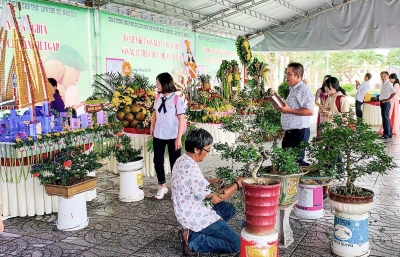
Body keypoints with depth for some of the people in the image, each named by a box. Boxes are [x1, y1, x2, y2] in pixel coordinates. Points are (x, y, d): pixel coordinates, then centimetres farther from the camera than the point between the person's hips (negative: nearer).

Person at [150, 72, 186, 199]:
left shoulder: (177, 99, -13)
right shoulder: (158, 98, 2)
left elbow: (181, 120, -13)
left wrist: (179, 138, -16)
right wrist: (152, 126, 13)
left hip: (172, 137, -5)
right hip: (158, 136, 5)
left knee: (174, 162, 7)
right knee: (158, 161, 9)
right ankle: (162, 186, 25)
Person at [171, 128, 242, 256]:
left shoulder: (182, 160, 1)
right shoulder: (192, 169, -28)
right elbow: (214, 198, -22)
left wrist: (210, 182, 6)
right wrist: (237, 184, -13)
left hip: (186, 212, 10)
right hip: (195, 216, -10)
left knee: (229, 208, 23)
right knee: (236, 243, -5)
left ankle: (191, 231, 9)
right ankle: (193, 241, -4)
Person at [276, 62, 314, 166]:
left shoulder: (303, 90, -15)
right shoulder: (293, 89, 17)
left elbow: (310, 111, -26)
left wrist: (289, 110, -25)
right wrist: (283, 108, 16)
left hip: (299, 132, -10)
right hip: (290, 132, 10)